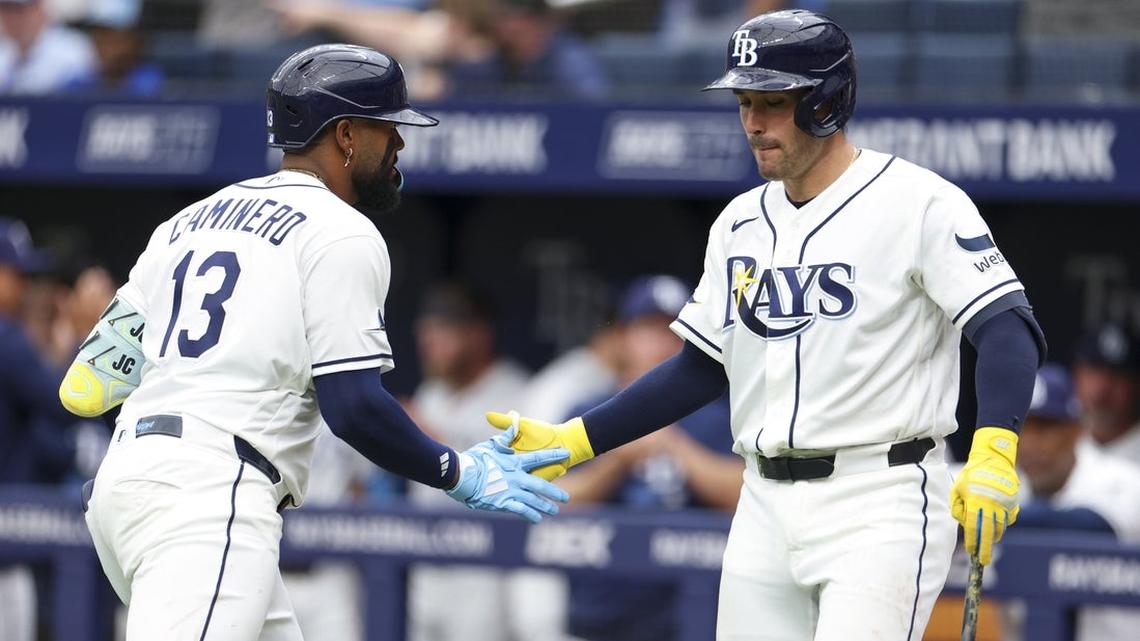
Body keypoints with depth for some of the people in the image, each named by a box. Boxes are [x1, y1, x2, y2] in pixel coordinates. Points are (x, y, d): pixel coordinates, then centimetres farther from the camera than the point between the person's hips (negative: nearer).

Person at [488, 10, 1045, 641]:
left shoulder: (917, 203, -9)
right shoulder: (742, 224, 13)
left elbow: (1007, 329, -17)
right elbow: (704, 369, 20)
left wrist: (993, 453, -33)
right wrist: (574, 441, 13)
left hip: (881, 503, -7)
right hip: (766, 509, 7)